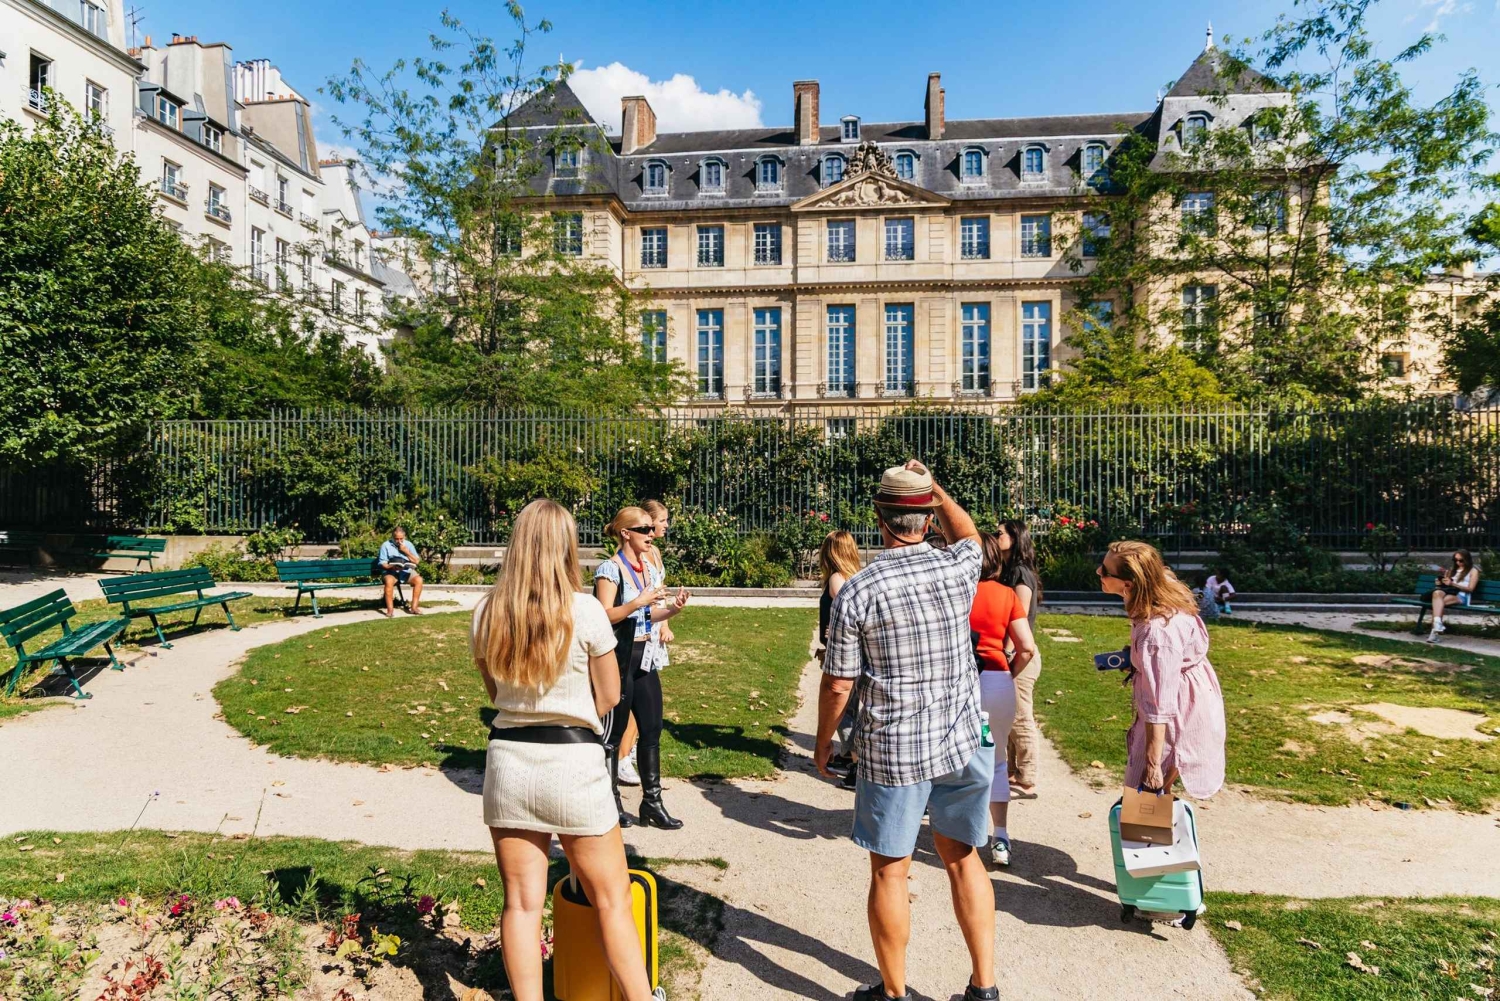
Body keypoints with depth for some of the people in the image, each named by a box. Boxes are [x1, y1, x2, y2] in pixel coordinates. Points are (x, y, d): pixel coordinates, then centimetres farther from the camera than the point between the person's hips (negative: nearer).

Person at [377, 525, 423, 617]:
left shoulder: (408, 544, 11)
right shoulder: (386, 545, 3)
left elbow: (417, 561, 6)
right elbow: (382, 563, -3)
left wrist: (406, 551, -7)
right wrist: (392, 567, -23)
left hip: (407, 571, 3)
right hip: (391, 571, -3)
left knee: (419, 579, -27)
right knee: (389, 581, -37)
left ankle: (414, 607, -23)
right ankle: (390, 609, -32)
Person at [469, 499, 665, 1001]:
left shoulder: (487, 612, -2)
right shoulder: (585, 610, -13)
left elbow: (495, 691, 12)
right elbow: (609, 696, -3)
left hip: (508, 758, 4)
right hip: (574, 762, -3)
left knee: (522, 901, 14)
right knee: (612, 900, 11)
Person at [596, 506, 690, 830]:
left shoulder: (651, 568, 11)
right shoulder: (610, 569, -12)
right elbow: (606, 616, -18)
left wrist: (672, 609, 0)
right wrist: (640, 601, -28)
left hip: (646, 657, 7)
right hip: (619, 658, -7)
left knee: (652, 728, 9)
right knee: (615, 731, 5)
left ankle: (652, 802, 19)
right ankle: (611, 801, 20)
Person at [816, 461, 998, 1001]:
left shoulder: (857, 591, -15)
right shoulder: (958, 569, -6)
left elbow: (838, 683, -9)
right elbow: (968, 534, 21)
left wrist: (823, 741, 6)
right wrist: (935, 489, 18)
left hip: (891, 751, -3)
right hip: (961, 742, 4)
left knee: (889, 871, 12)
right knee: (963, 857, 20)